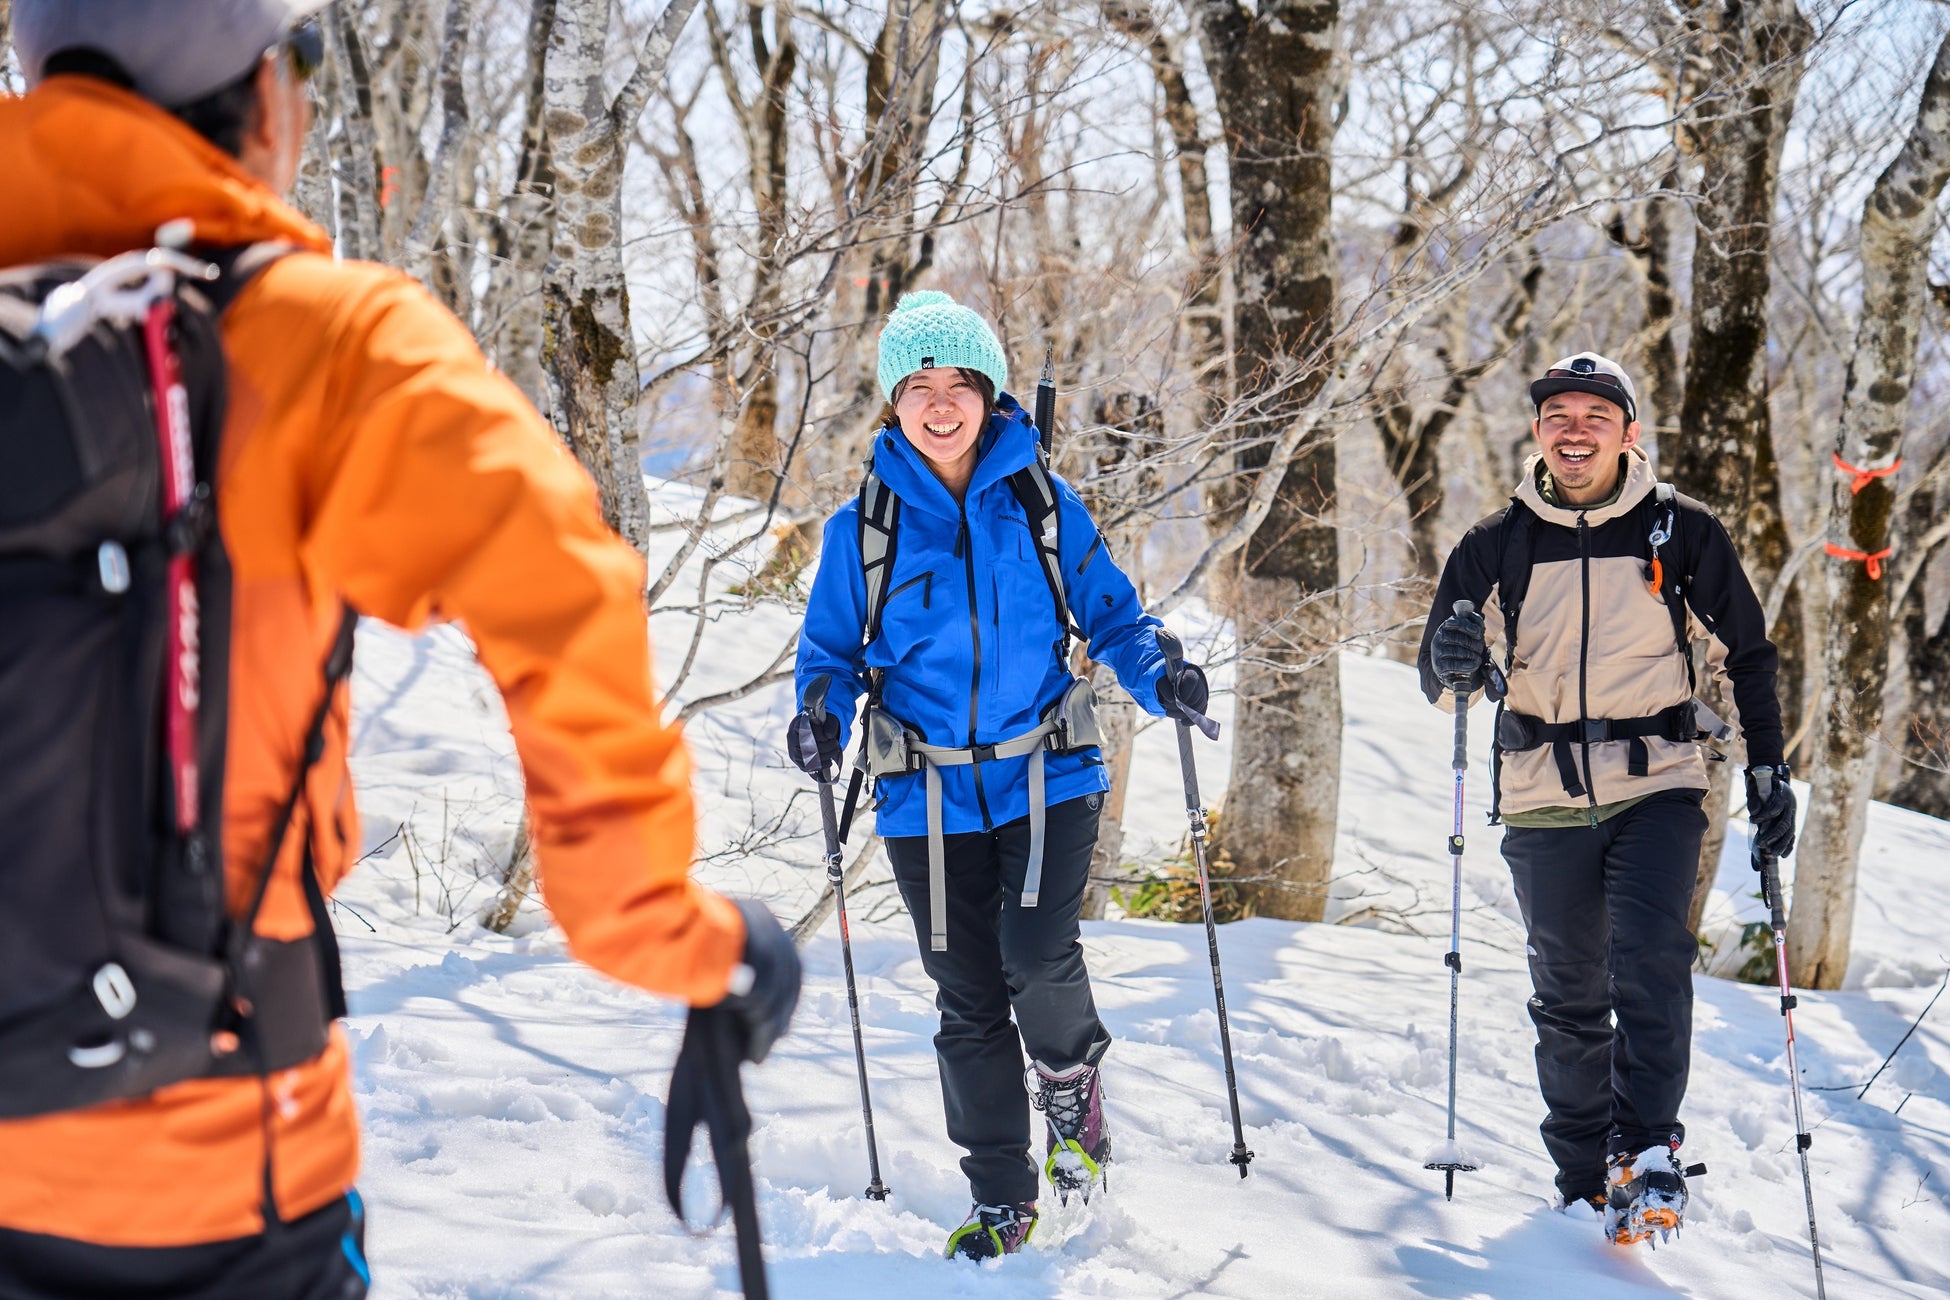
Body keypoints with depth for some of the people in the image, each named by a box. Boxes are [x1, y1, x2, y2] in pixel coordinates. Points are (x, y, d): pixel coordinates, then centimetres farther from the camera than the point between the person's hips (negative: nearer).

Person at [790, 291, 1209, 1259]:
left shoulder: (1043, 504, 2)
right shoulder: (863, 527, 3)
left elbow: (1110, 614, 9)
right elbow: (832, 649, 10)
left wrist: (1158, 680, -10)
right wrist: (822, 713, -12)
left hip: (1045, 777, -1)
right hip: (929, 795, 2)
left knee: (1038, 955, -21)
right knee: (967, 1003, 7)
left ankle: (1069, 1081, 13)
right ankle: (1002, 1200, 22)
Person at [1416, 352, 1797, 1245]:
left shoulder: (1681, 532, 2)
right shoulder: (1497, 545, 4)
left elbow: (1747, 656, 11)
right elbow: (1441, 683, 4)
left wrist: (1768, 770, 6)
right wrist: (1454, 664, -20)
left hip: (1656, 785, -2)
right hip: (1544, 796, 2)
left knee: (1650, 958, -20)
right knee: (1568, 996, 7)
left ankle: (1647, 1150, -12)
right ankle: (1586, 1182, 17)